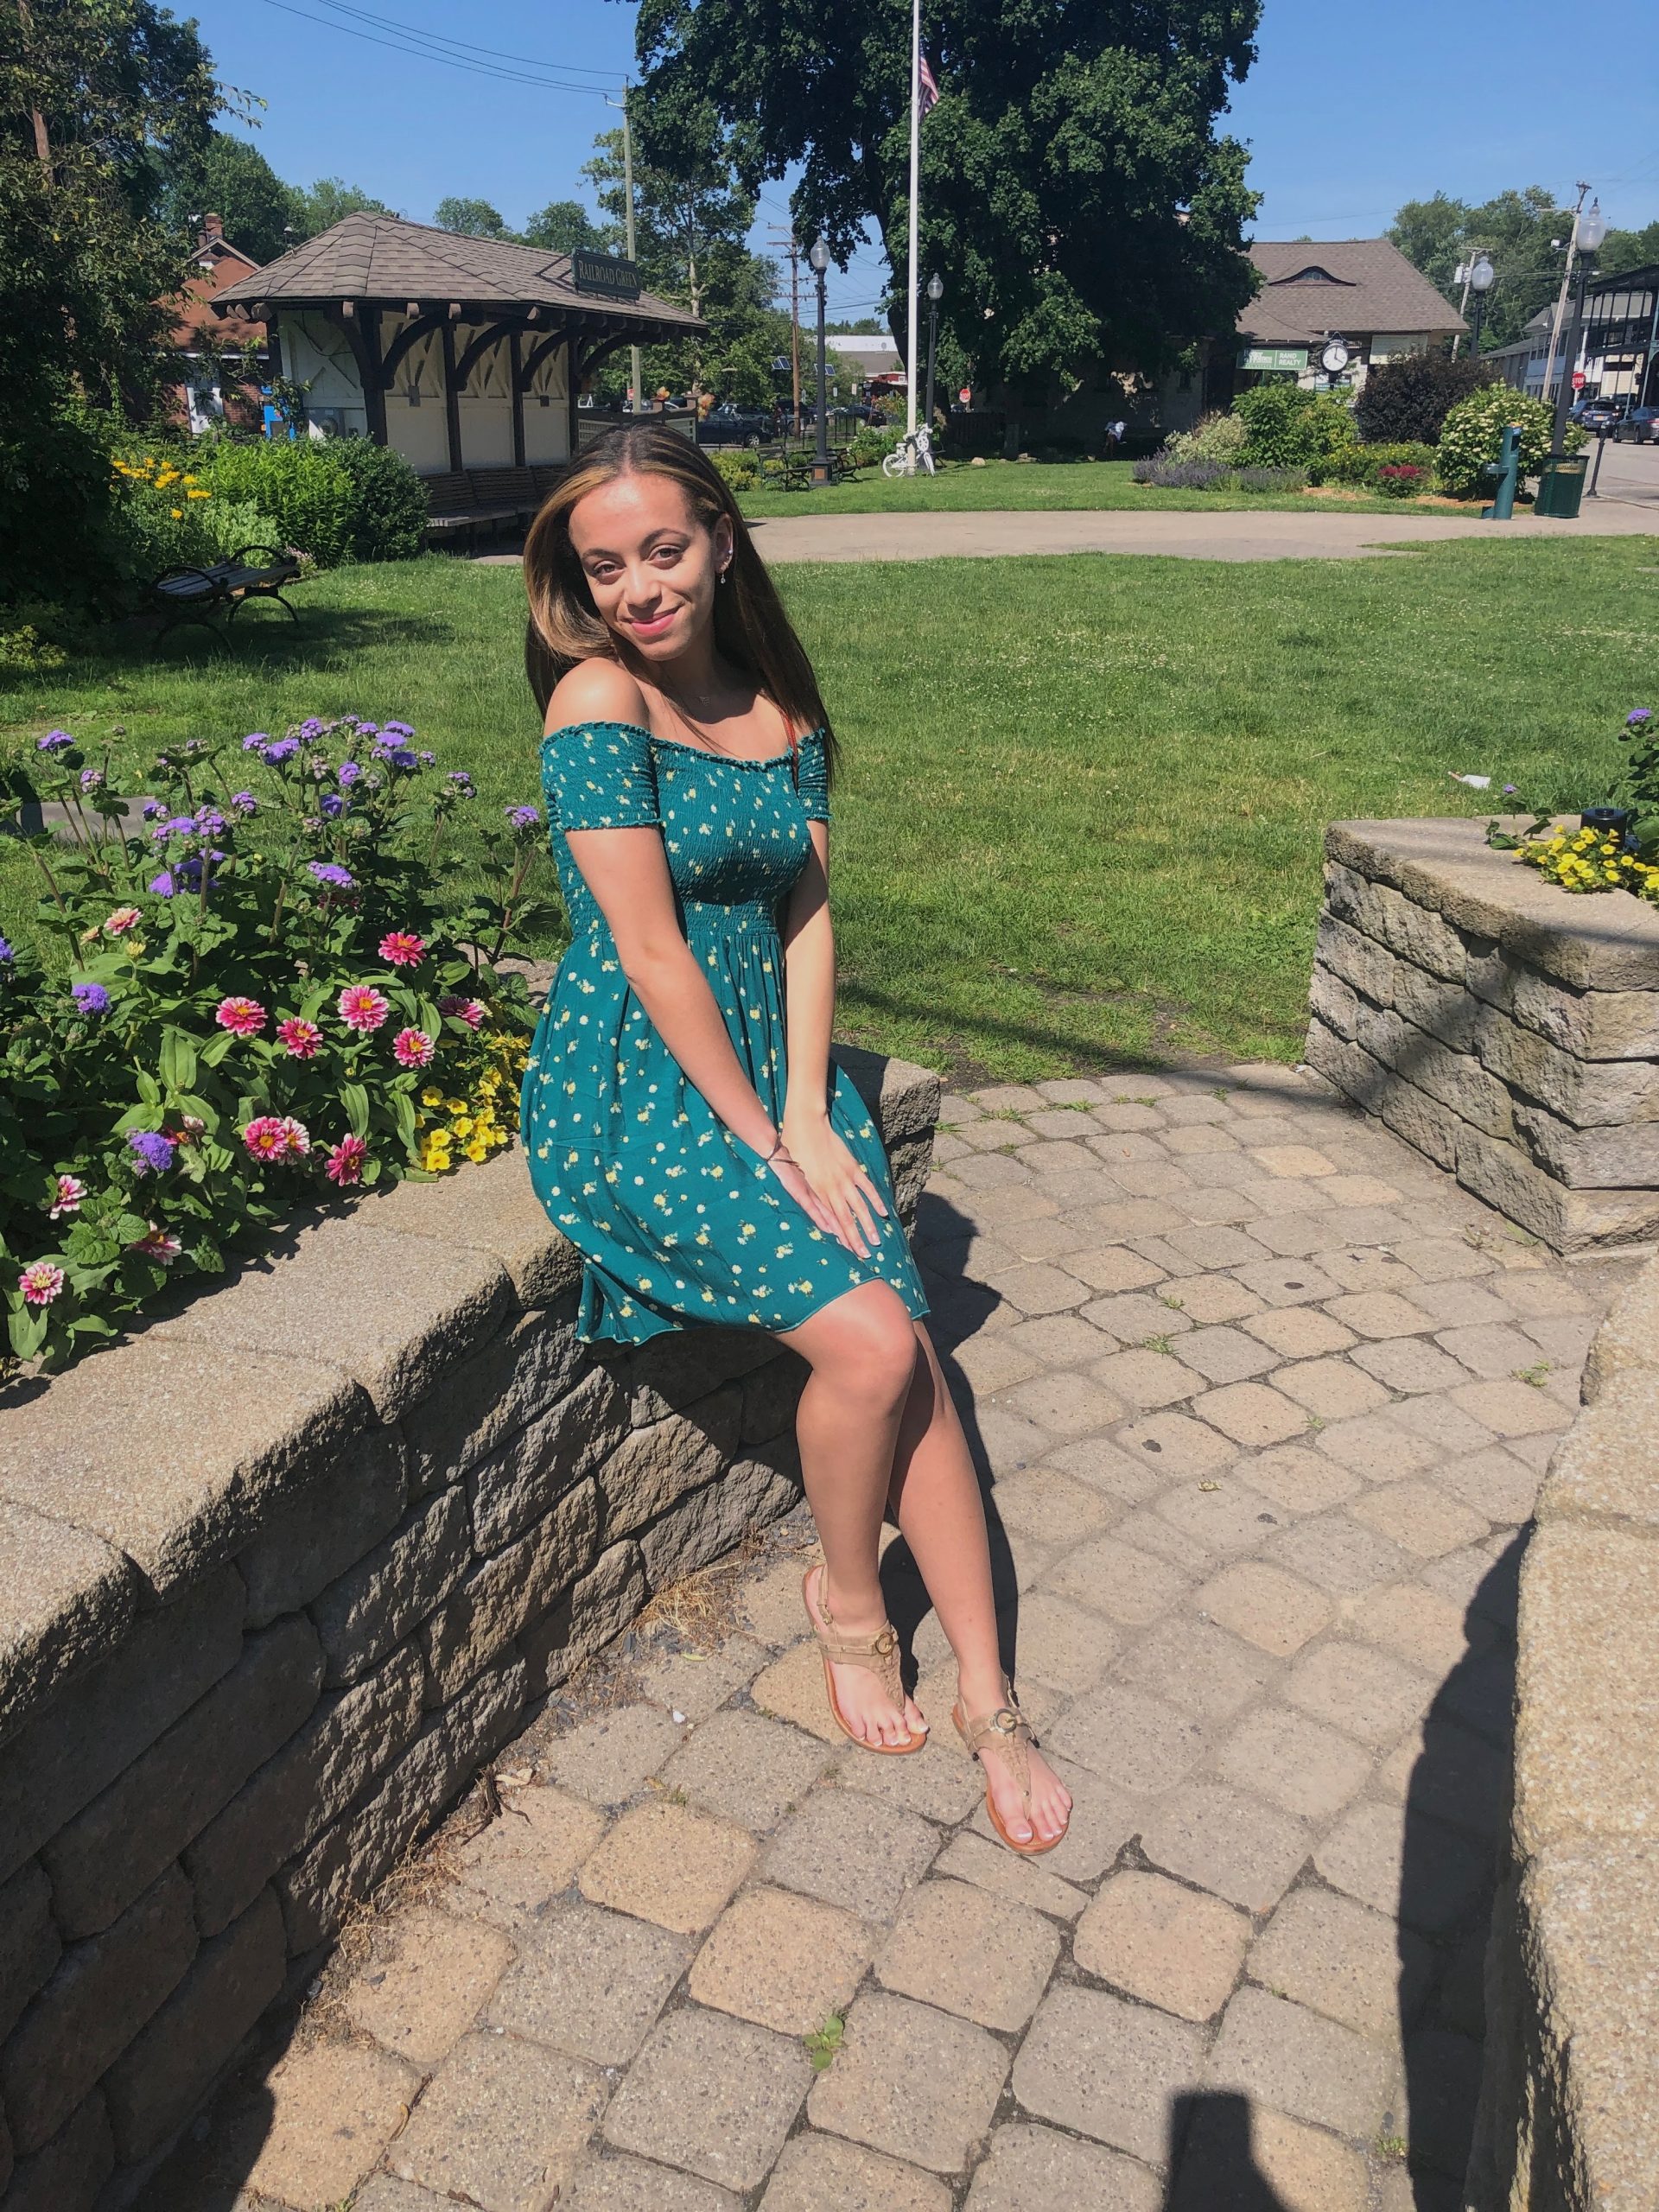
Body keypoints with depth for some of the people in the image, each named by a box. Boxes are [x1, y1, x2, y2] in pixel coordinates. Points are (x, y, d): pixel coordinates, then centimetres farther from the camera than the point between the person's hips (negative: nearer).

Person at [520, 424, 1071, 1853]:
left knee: (908, 1354, -9)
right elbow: (653, 952, -16)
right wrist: (761, 1143, -15)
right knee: (868, 1342, -19)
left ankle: (987, 1697, 5)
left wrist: (807, 1117, -7)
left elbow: (809, 915, 4)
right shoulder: (599, 700, -12)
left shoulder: (781, 702, 9)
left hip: (775, 1068, 6)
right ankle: (846, 1600, 12)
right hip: (638, 1091, -6)